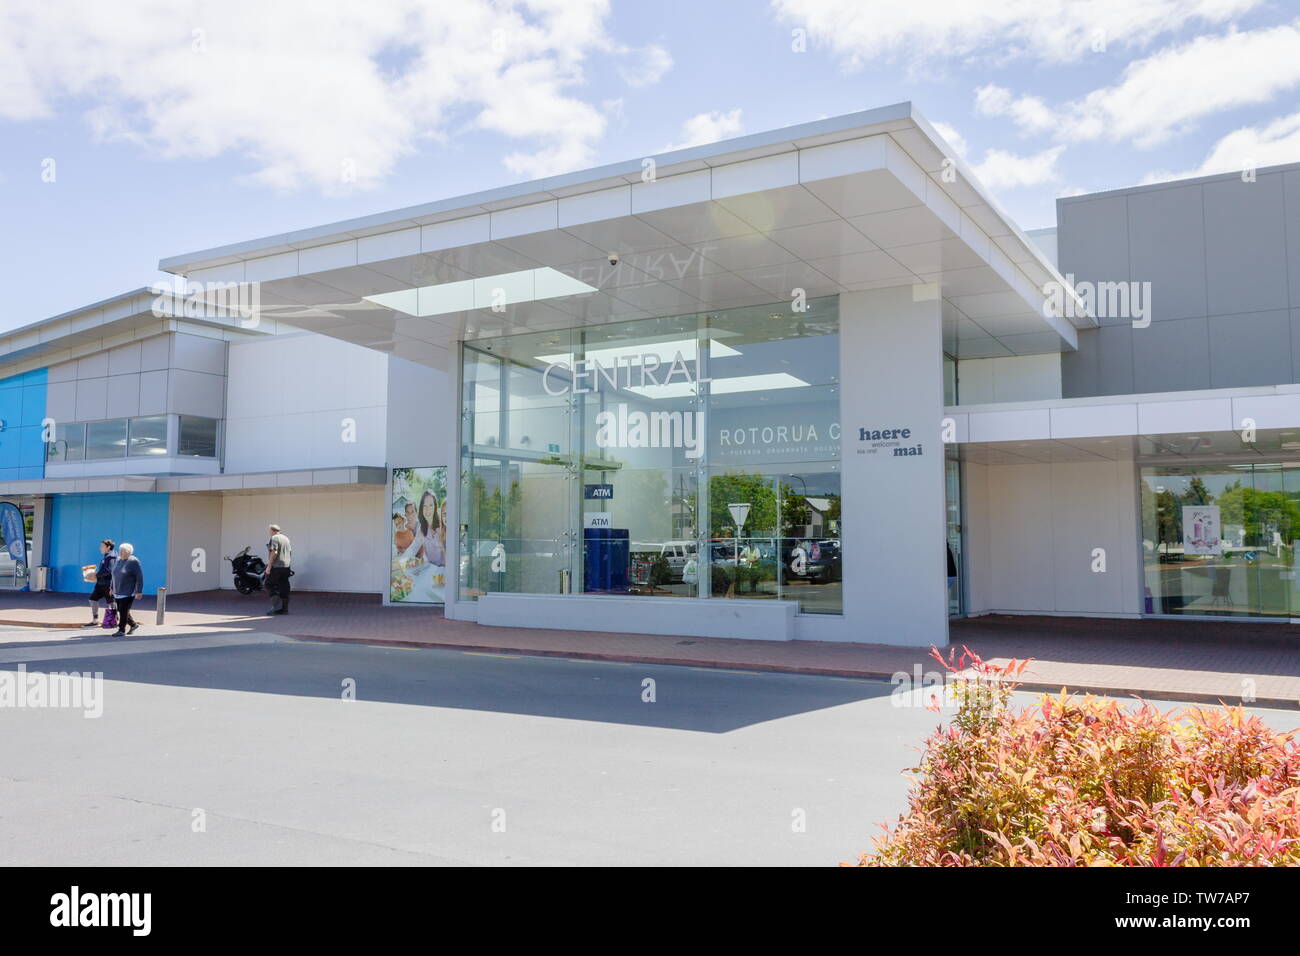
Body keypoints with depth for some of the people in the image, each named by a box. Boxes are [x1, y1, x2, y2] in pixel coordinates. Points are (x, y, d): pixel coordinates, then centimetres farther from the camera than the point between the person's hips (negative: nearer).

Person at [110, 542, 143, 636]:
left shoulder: (133, 561, -12)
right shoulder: (118, 560, 9)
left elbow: (139, 577, -14)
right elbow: (115, 575, 20)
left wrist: (139, 591, -16)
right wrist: (112, 588, 20)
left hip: (129, 592, -7)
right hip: (118, 591, 7)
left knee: (124, 610, -8)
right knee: (121, 610, 12)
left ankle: (122, 630, -2)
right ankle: (133, 624, 29)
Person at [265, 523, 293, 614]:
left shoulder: (274, 538, -9)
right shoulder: (286, 539, 17)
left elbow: (274, 552, -19)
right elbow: (290, 553, 19)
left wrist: (269, 566, -18)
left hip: (276, 566, -8)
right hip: (286, 567, 8)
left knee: (270, 585, 0)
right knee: (284, 587, 7)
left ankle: (277, 606, -9)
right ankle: (284, 608, 6)